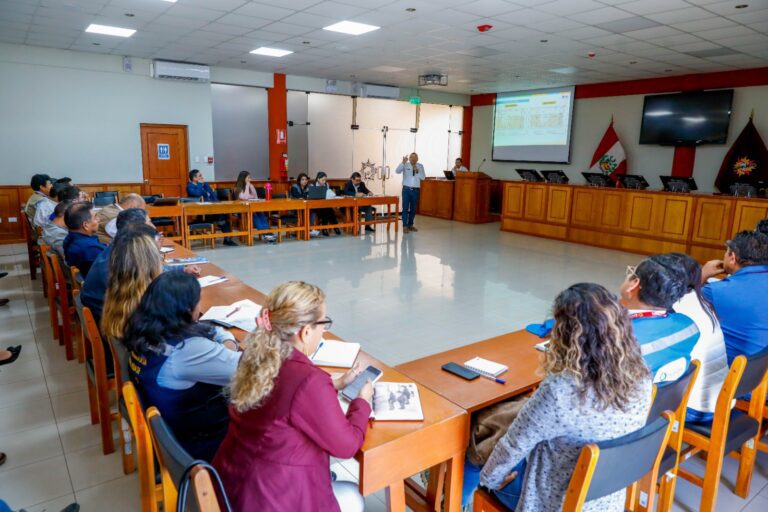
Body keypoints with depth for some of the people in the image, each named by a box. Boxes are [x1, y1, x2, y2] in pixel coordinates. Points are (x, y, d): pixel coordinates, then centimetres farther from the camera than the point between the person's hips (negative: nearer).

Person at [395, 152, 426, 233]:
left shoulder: (420, 166, 6)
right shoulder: (405, 165, 0)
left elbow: (423, 177, -3)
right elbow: (397, 171, -16)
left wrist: (417, 171, -17)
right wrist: (403, 162, -27)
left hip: (415, 190, 3)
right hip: (406, 189, -3)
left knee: (413, 208, 10)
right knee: (405, 208, -7)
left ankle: (410, 225, 22)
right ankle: (405, 226, -6)